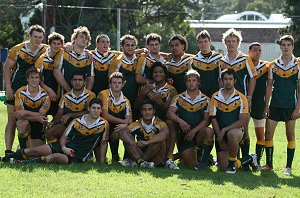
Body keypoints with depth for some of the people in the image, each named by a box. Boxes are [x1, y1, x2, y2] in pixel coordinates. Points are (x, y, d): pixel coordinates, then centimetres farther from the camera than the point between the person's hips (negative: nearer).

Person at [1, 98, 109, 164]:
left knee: (54, 157, -34)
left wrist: (102, 164, 3)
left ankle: (22, 163, -40)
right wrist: (63, 147, -15)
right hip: (67, 147, 4)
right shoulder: (77, 122, 5)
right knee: (34, 151, -12)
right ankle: (5, 159, 1)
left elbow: (103, 143, 9)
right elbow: (64, 137, 7)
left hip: (78, 158, -4)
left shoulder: (103, 124, -1)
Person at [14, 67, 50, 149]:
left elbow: (42, 114, -14)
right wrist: (37, 118, -29)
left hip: (38, 126, 1)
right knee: (24, 123, -38)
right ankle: (23, 147, -13)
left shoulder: (45, 94, -9)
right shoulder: (20, 92, -12)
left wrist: (26, 112, -29)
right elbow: (20, 114, -15)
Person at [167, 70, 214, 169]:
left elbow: (206, 120, -2)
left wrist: (194, 131, -16)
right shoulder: (179, 98, 7)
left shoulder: (205, 100, 5)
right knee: (191, 164, -13)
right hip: (184, 135, 0)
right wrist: (180, 121, -24)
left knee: (209, 131, -36)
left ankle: (205, 159, -13)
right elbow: (169, 113, -4)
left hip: (199, 133, 0)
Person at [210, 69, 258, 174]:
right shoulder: (215, 97, 4)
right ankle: (249, 159, 20)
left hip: (236, 131, -3)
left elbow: (243, 121, -9)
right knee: (223, 167, -8)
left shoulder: (241, 98, -3)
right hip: (220, 135, 3)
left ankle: (232, 162, -18)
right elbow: (213, 118, 1)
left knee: (231, 134, -42)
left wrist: (224, 130, -17)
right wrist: (219, 136, -9)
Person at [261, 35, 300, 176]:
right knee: (268, 134, 0)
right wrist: (266, 105, 4)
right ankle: (269, 164, 10)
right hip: (275, 105, 3)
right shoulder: (273, 65, 5)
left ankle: (288, 167, 8)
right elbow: (269, 86, 9)